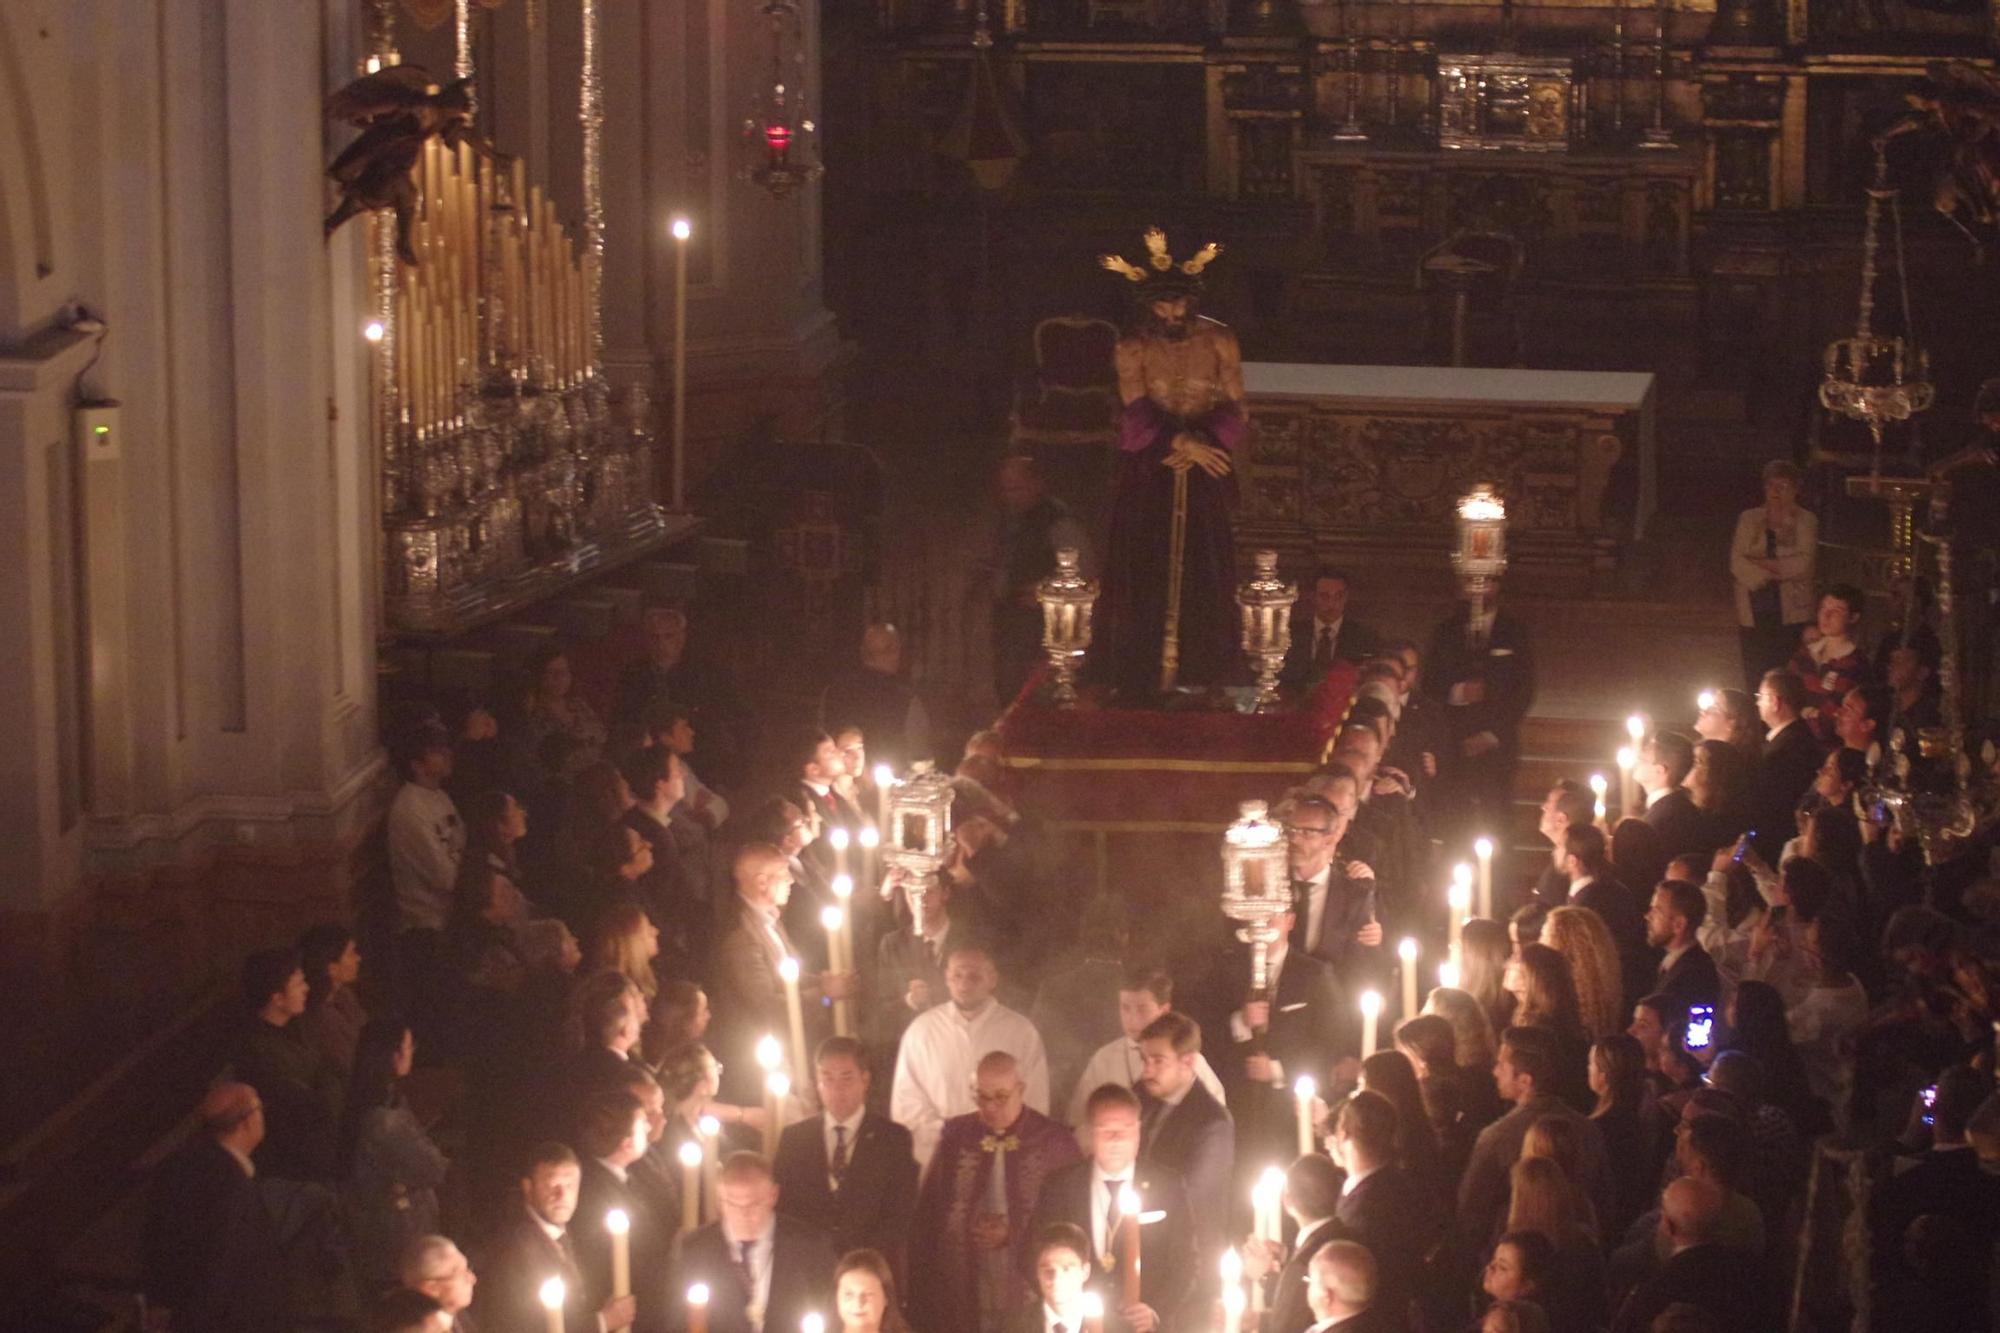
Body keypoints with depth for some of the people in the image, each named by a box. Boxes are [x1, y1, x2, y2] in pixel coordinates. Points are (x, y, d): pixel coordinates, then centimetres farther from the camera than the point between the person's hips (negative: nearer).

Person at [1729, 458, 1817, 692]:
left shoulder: (1805, 521, 6)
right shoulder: (1749, 519, 12)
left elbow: (1804, 563, -8)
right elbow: (1737, 562, 0)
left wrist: (1763, 563, -9)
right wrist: (1766, 575, -15)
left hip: (1790, 613, -2)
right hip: (1754, 611, 2)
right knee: (1755, 679, -2)